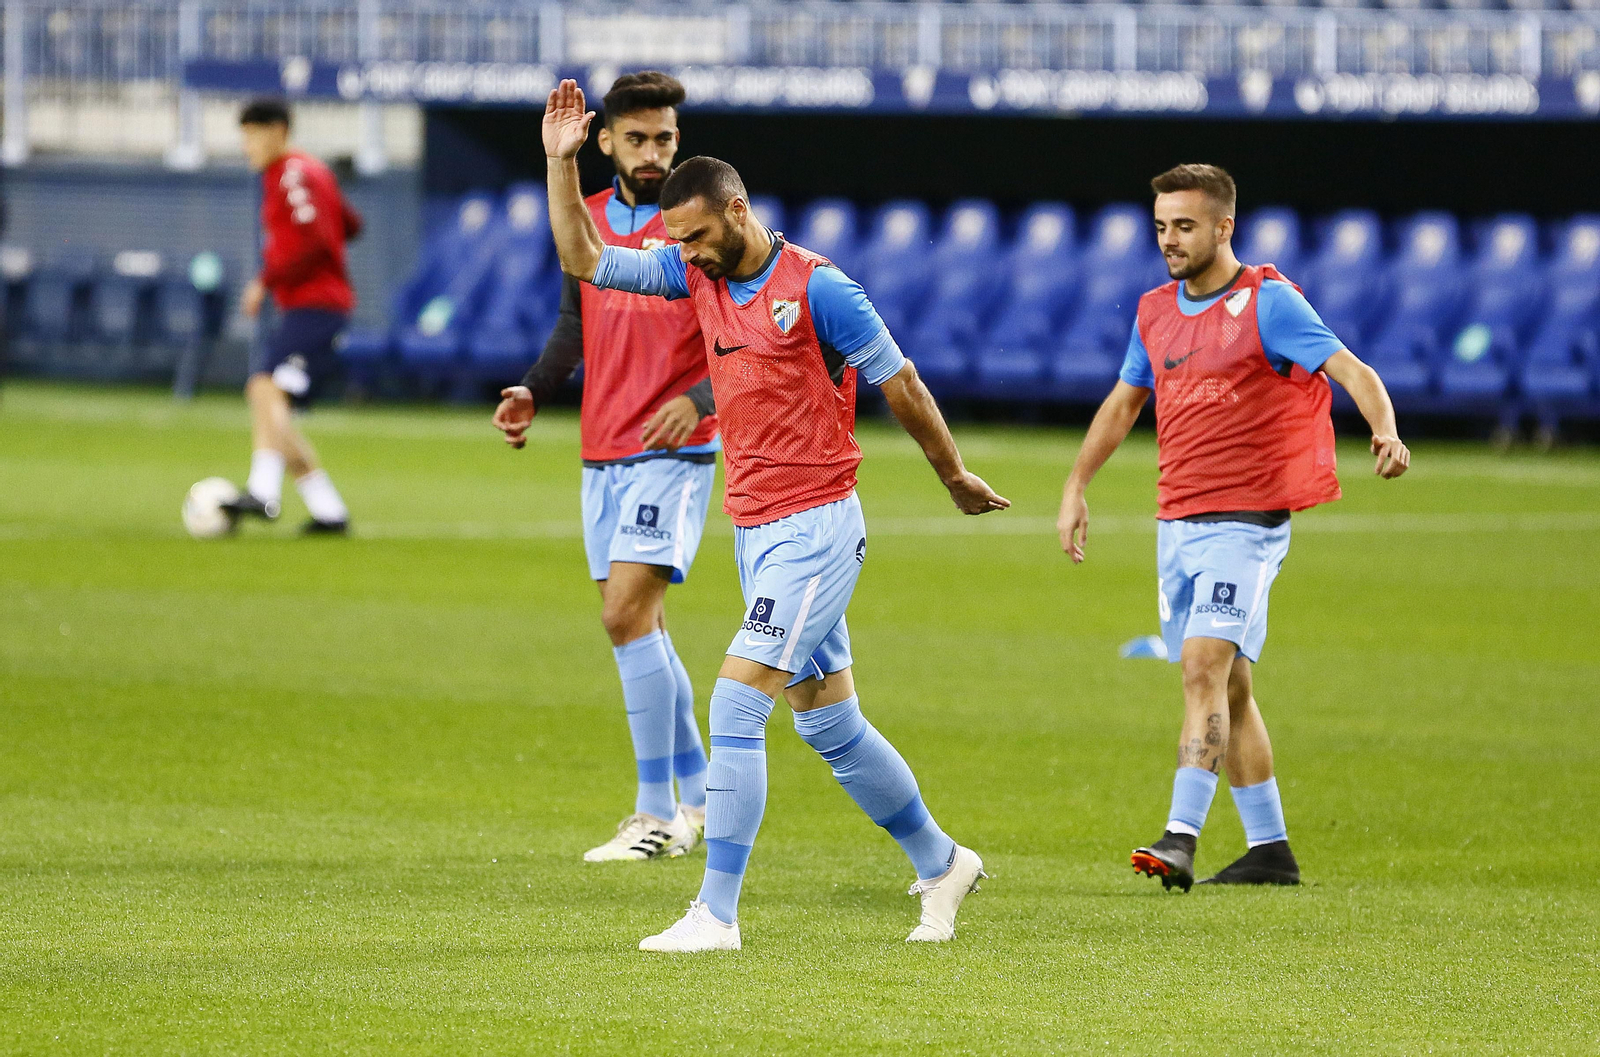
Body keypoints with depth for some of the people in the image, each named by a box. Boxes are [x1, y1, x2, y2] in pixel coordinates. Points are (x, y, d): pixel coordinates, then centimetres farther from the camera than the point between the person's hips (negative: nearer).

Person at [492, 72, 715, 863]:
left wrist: (698, 400, -26)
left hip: (670, 451, -7)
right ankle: (696, 797, 23)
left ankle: (656, 814, -11)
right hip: (602, 452, 7)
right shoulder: (587, 220, 10)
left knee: (627, 614, -16)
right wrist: (533, 390, 6)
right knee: (637, 625, 10)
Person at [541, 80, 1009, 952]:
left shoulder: (816, 289, -13)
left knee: (735, 707, -15)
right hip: (755, 528, 8)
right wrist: (561, 162, -3)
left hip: (815, 527, -8)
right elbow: (584, 259, 8)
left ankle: (716, 913, -14)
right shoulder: (697, 276, 7)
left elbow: (900, 383, -4)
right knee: (829, 724, 14)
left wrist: (955, 477, 5)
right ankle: (941, 864, 30)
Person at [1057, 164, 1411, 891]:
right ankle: (1269, 849, 17)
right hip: (1176, 522, 7)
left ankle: (1181, 839, -25)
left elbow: (1351, 370, -18)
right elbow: (1123, 402, 25)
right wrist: (1075, 488, 23)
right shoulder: (1155, 312, 11)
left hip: (1245, 521, -7)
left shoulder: (1267, 302, -9)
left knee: (1204, 667, -19)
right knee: (1227, 687, 10)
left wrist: (1384, 430, -36)